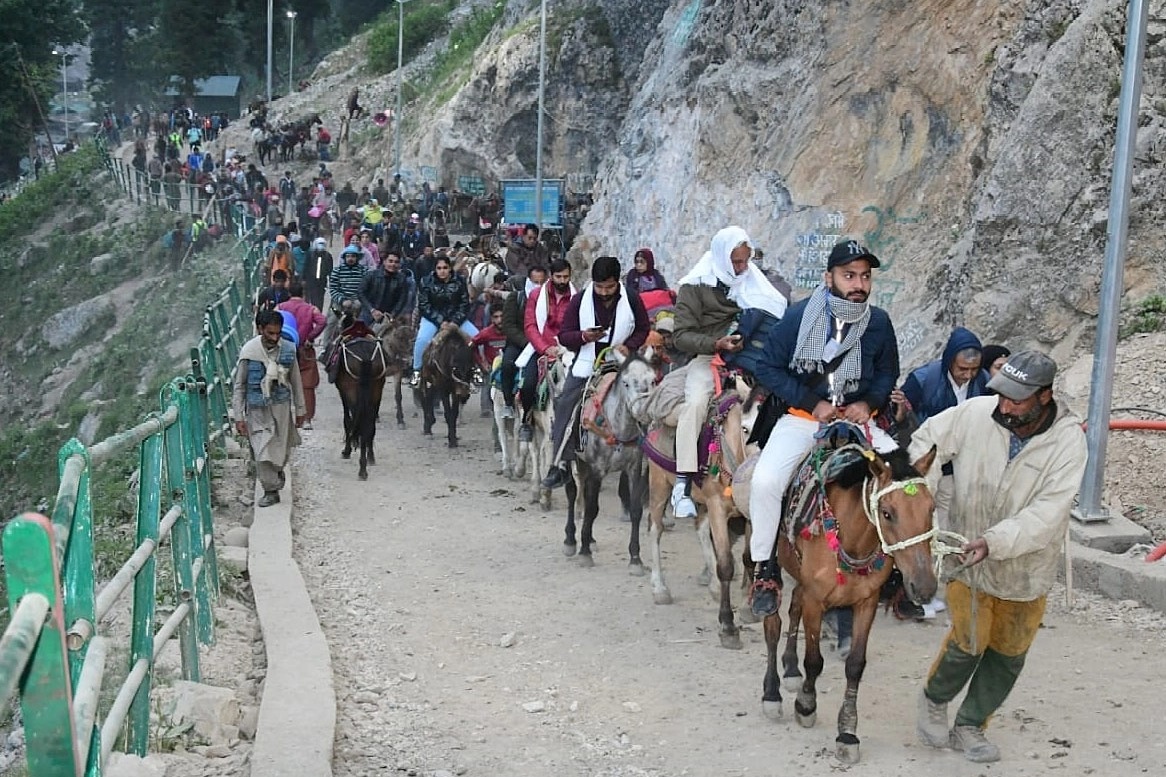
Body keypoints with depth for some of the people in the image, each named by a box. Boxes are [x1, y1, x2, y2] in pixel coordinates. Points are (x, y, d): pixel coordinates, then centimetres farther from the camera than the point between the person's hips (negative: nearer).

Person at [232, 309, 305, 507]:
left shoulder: (288, 349, -5)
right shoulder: (249, 351, -11)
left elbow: (296, 382, 7)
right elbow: (239, 386, -5)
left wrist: (299, 410, 10)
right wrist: (238, 417, -8)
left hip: (281, 406, 2)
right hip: (257, 409, -2)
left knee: (282, 450, 10)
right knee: (262, 452, -4)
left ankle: (277, 470, 42)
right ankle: (271, 491, 10)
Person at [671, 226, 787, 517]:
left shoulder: (755, 283, 13)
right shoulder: (695, 286, 0)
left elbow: (780, 314, 21)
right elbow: (682, 335, -4)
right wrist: (717, 343, -20)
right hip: (708, 356, -4)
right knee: (696, 402, -31)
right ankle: (682, 484, -29)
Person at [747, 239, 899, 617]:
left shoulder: (879, 323, -1)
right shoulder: (799, 316, -10)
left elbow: (887, 373, 13)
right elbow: (769, 367, -6)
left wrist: (868, 402, -8)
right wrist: (812, 403, -14)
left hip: (856, 418, 3)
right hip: (802, 417, -3)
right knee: (766, 480, -26)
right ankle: (764, 571, -7)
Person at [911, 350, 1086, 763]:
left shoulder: (1068, 440, -20)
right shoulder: (976, 412, -18)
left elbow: (1047, 513, -26)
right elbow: (927, 440, -2)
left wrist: (995, 541, -38)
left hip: (1027, 566, 1)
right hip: (966, 557, -1)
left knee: (1009, 653, 12)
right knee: (969, 642, -1)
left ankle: (970, 725, 33)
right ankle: (934, 700, 30)